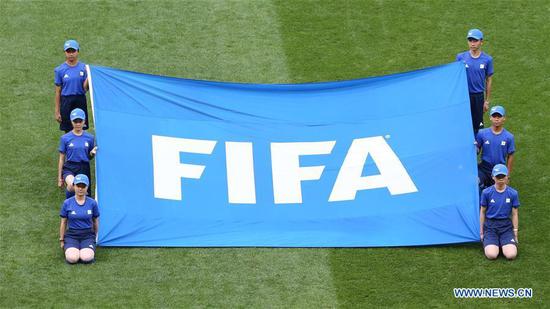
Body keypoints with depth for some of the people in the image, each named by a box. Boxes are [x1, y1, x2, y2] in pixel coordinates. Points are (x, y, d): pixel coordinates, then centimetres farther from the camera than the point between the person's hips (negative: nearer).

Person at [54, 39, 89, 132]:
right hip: (66, 102, -1)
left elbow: (85, 88, -3)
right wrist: (57, 111, 0)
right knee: (68, 131, 6)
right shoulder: (60, 70, -1)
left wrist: (88, 77, -22)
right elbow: (58, 91, 1)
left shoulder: (84, 68, 0)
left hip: (80, 101, 1)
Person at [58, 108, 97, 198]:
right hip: (69, 168, -3)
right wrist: (60, 177, 6)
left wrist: (92, 153, -10)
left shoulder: (89, 138, 3)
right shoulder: (65, 138, -1)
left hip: (84, 168, 3)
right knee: (71, 186, -34)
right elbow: (61, 159, 5)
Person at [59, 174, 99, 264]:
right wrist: (61, 240, 10)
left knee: (86, 258, -29)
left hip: (88, 235, 0)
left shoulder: (92, 203, 0)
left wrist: (95, 236, 19)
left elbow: (96, 221, 13)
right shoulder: (67, 203, -2)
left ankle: (87, 250, 6)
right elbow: (63, 223, 7)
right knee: (72, 258, -29)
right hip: (72, 235, 0)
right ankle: (71, 250, 6)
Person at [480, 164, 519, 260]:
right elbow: (483, 212, 5)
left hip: (506, 226, 1)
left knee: (511, 255, -21)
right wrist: (481, 231, 7)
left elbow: (514, 214, 4)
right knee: (491, 255, -23)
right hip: (490, 225, -1)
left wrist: (515, 233, 3)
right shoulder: (486, 193, -6)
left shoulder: (512, 193, -4)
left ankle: (503, 243, 13)